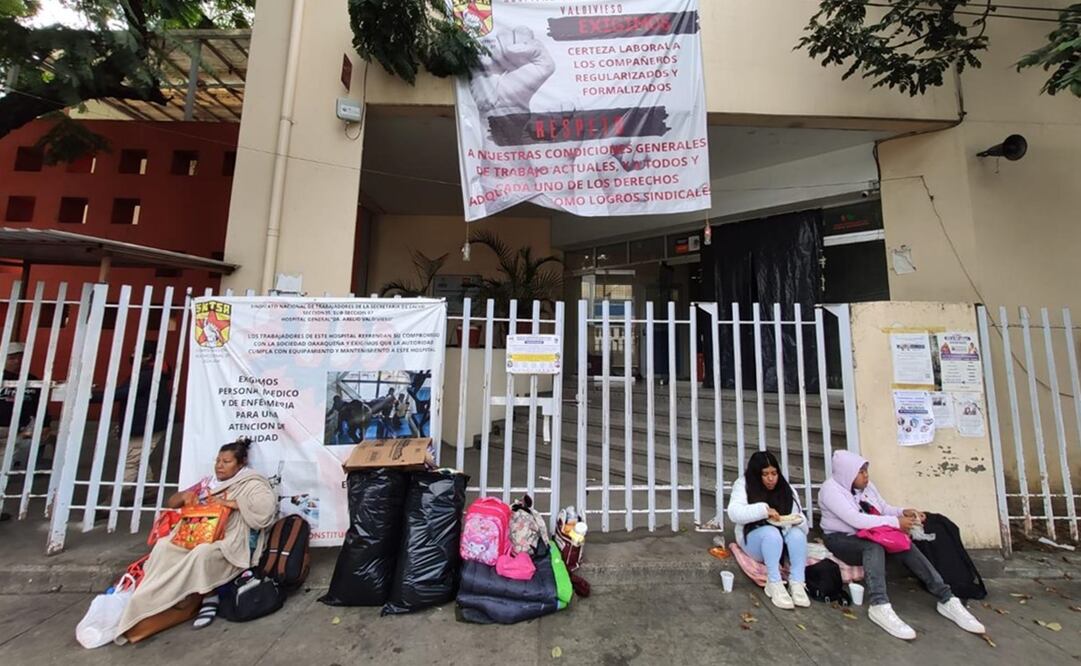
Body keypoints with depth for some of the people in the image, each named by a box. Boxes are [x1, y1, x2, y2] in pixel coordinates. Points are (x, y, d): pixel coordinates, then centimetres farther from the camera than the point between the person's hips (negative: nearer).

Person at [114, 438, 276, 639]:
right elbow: (171, 503, 21)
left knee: (202, 553, -34)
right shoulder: (208, 482, 15)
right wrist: (185, 495, -3)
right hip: (199, 537, 7)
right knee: (165, 545, -17)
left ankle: (209, 599, -14)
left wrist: (229, 502, -20)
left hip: (232, 545, -7)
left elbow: (267, 507, -26)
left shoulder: (251, 484, -7)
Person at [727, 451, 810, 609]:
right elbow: (734, 513, -22)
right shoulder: (743, 485, -8)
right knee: (771, 532, -35)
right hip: (754, 539, -3)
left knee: (797, 534, -28)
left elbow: (802, 524, 6)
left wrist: (798, 521, -18)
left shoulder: (787, 489, 5)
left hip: (783, 541, 4)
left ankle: (797, 583, -27)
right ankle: (774, 584, -29)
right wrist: (763, 510, -32)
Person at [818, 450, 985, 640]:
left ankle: (947, 599, -13)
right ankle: (879, 606, -44)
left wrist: (903, 512, -10)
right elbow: (856, 520, -27)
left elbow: (884, 508, 11)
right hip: (841, 540, -7)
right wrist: (896, 522, -24)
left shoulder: (866, 485, 6)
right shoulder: (831, 489, -19)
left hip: (868, 536, 7)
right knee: (874, 546, -36)